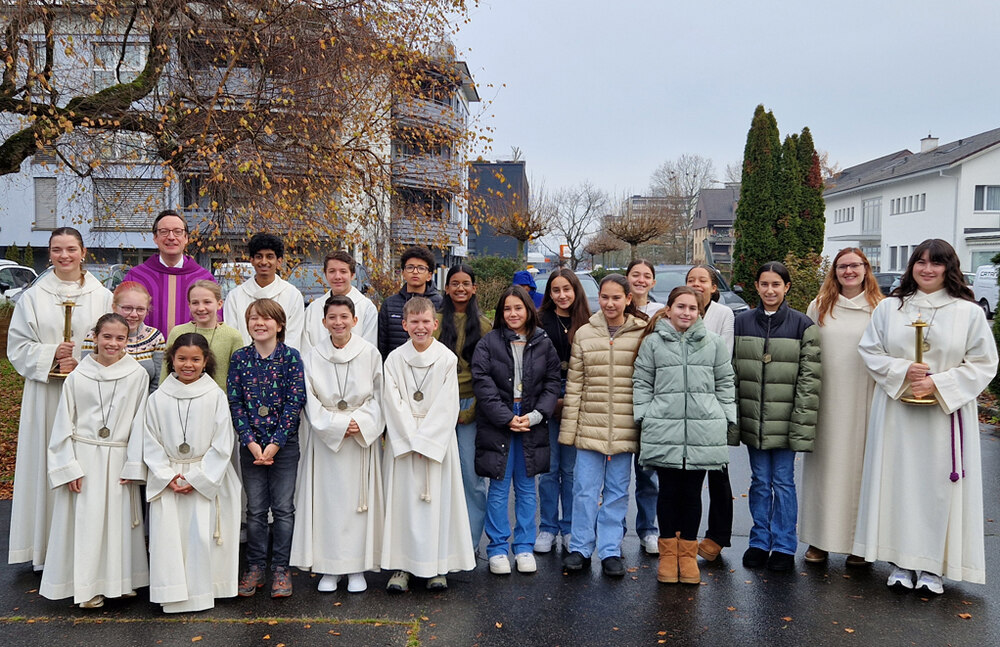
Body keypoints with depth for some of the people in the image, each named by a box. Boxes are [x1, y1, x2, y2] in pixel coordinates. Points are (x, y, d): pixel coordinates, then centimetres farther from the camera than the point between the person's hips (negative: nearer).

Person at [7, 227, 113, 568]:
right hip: (47, 396, 1)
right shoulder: (33, 296, 7)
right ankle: (47, 549, 13)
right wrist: (52, 354, -11)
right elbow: (17, 346, 6)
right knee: (48, 464, 2)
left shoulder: (102, 296, 5)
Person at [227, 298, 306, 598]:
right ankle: (255, 567, 22)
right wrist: (251, 442, -10)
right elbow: (234, 402, -1)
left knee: (284, 508, 4)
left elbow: (295, 402, -8)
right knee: (255, 509, 9)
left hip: (284, 444, -2)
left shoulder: (291, 356, -5)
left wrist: (276, 442, -14)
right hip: (250, 445, 2)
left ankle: (281, 568, 16)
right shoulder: (240, 357, 2)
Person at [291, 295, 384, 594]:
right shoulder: (313, 357, 1)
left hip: (363, 437, 0)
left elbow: (379, 397, 1)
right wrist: (337, 425, -13)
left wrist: (361, 423, -14)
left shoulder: (370, 354, 0)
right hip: (325, 438, 0)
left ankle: (358, 568, 14)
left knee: (359, 499, 2)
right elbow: (311, 402, -1)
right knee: (327, 499, 2)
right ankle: (328, 568, 14)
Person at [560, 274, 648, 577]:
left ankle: (611, 551, 21)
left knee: (617, 490, 9)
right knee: (585, 489, 4)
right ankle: (580, 548, 19)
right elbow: (574, 384, 5)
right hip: (590, 425, 1)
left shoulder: (643, 335, 1)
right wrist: (569, 427, 2)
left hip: (626, 428, -1)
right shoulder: (584, 334, 4)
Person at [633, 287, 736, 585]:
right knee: (669, 490, 5)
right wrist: (643, 417, 1)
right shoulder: (652, 342, 6)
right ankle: (668, 552, 20)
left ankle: (688, 554, 20)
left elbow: (725, 383, 13)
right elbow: (642, 384, 8)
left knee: (692, 492, 6)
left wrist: (728, 419, 9)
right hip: (664, 429, -1)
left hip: (704, 431, 1)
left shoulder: (714, 343, 9)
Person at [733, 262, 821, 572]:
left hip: (785, 419, -2)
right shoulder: (742, 322, 6)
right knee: (760, 480, 11)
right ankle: (760, 542, 23)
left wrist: (802, 422, -11)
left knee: (783, 481, 4)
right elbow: (731, 372, 8)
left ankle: (784, 546, 17)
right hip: (752, 418, 3)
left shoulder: (802, 325, -2)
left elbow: (809, 378, -5)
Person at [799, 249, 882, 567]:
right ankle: (820, 539, 15)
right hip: (826, 401, 1)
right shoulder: (818, 307, 8)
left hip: (864, 403, -1)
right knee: (825, 466, 6)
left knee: (859, 467, 4)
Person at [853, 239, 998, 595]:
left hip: (947, 414, -1)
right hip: (896, 410, 1)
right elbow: (870, 352, 5)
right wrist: (902, 371, -12)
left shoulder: (969, 312, 1)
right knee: (899, 481, 4)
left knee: (940, 484, 2)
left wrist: (938, 384, -13)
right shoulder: (888, 308, 5)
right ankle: (903, 560, 17)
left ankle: (933, 565, 15)